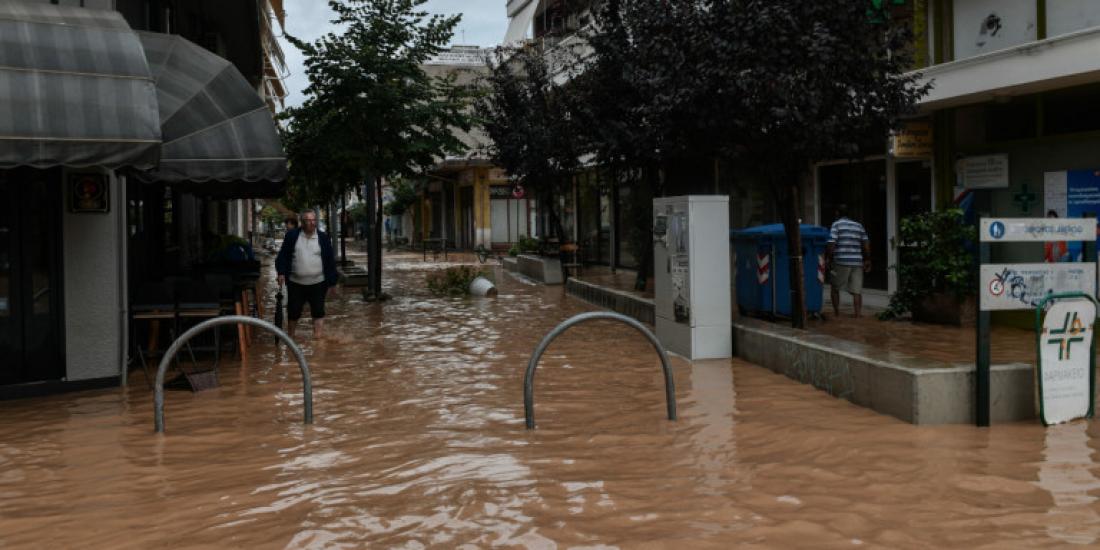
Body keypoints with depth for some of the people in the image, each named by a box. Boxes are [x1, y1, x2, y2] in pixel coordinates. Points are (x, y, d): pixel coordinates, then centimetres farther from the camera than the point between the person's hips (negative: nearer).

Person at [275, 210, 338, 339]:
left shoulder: (323, 238, 1)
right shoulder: (292, 236, 1)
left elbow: (330, 260, 3)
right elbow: (283, 255, 3)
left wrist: (332, 280, 1)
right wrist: (281, 273, -8)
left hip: (318, 283, 0)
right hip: (296, 283, 0)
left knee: (318, 311, 2)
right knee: (293, 311, 10)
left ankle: (318, 337, 9)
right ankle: (290, 336, 27)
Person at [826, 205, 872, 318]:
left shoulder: (836, 225, 0)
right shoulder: (858, 225, 14)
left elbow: (831, 244, -10)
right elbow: (866, 244, 9)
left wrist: (828, 258, 2)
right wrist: (867, 260, 16)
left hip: (841, 262, -4)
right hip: (857, 262, 4)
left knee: (835, 288, 12)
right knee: (856, 290, 4)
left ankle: (836, 312, 10)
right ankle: (858, 313, -3)